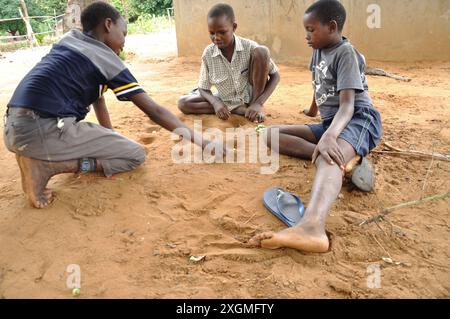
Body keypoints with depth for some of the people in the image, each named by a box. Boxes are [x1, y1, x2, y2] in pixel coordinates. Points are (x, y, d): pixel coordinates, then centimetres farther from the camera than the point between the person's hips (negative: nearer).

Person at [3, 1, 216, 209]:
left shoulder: (69, 38, 20)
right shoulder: (107, 59, -1)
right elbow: (154, 111, -3)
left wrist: (109, 137, 32)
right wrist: (200, 141, 3)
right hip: (43, 131, -8)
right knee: (136, 156, 1)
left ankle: (35, 156, 7)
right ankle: (48, 166, -9)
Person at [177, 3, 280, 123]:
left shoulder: (250, 47, -19)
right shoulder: (208, 54, -14)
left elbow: (275, 75, -13)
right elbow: (203, 88, -5)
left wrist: (258, 103, -27)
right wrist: (216, 103, -28)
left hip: (250, 97, -2)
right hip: (226, 101, 3)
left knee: (261, 51, -23)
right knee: (183, 103, -18)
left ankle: (253, 105, -13)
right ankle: (242, 110, -17)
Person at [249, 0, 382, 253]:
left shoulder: (345, 53, -11)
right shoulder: (319, 51, 14)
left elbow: (347, 105, -24)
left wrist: (329, 136, -42)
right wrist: (313, 109, 49)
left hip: (359, 120, -9)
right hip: (331, 123, 9)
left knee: (328, 156, -42)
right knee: (273, 134, -3)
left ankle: (311, 228, -71)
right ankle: (345, 157, -22)